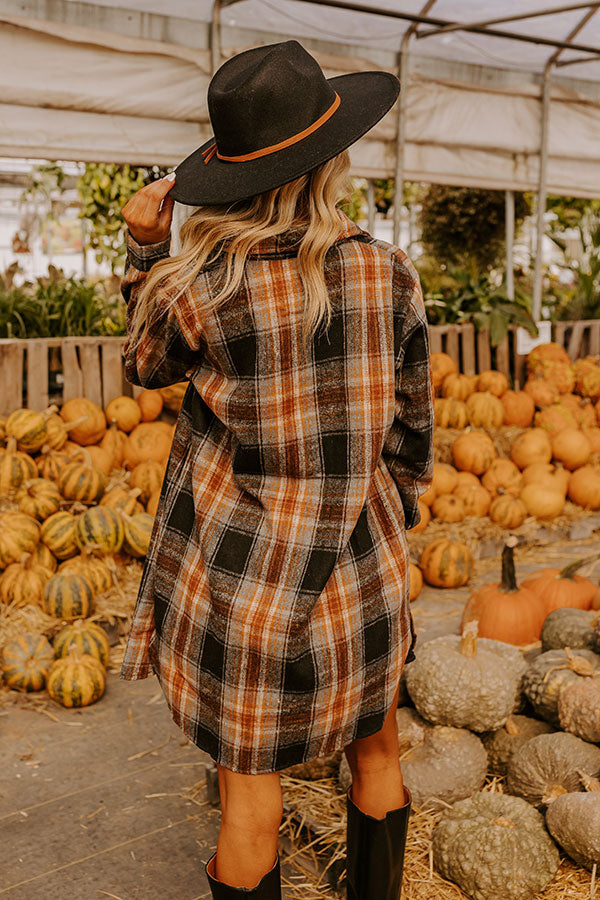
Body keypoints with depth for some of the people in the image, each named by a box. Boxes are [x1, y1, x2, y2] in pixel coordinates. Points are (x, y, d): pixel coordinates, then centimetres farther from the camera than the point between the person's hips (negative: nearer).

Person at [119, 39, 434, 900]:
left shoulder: (194, 287, -15)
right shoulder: (388, 273, -11)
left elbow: (149, 366, 8)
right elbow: (411, 432, 1)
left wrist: (145, 251, 6)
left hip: (237, 568, -1)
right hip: (357, 570, 2)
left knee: (249, 792, 14)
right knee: (377, 755, 25)